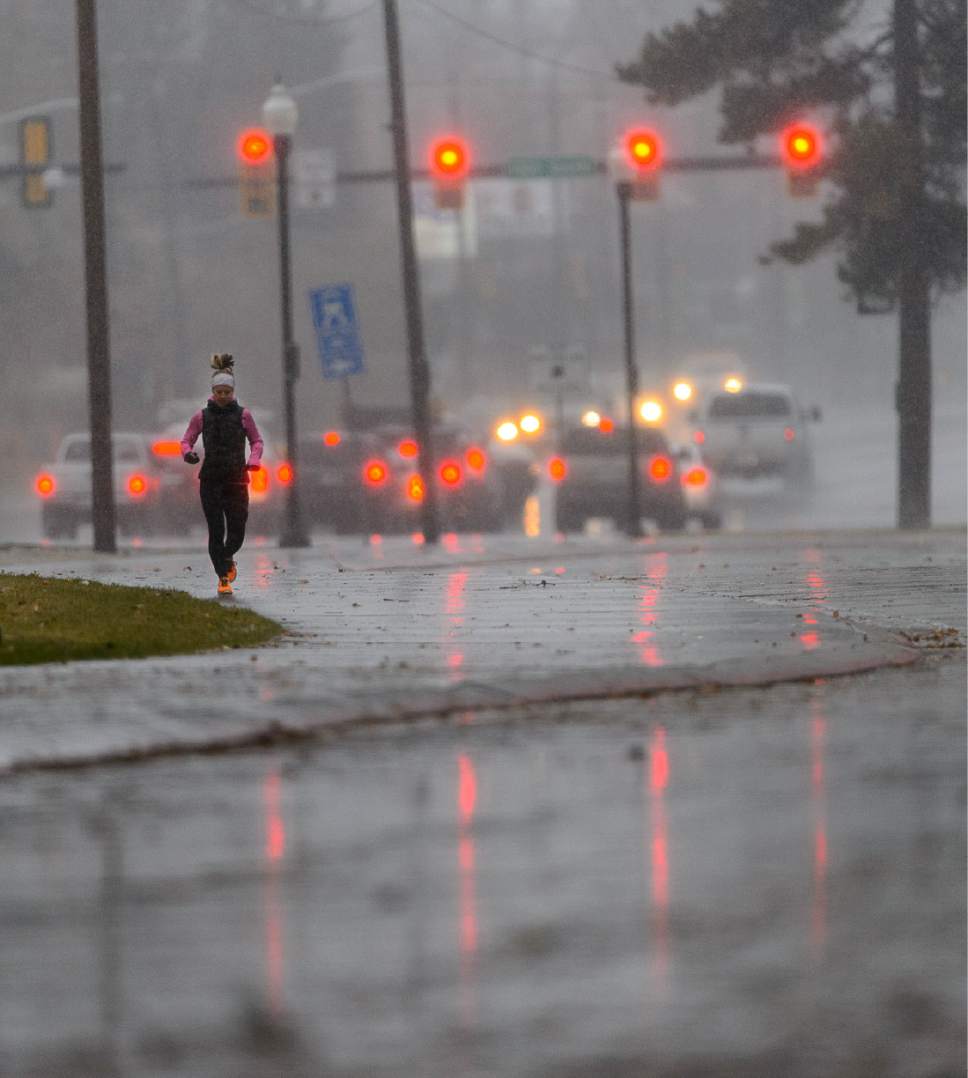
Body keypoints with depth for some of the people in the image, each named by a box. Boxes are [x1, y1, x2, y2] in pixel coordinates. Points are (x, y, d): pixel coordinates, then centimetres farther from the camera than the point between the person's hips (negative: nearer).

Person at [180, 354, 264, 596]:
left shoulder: (243, 415, 4)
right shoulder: (202, 417, 3)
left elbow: (256, 441, 13)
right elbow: (186, 441, 8)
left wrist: (253, 460, -6)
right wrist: (188, 453, -15)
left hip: (236, 479, 0)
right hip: (210, 479, 0)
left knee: (237, 530, -4)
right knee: (216, 531, -4)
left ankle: (227, 558, 29)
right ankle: (223, 578, 6)